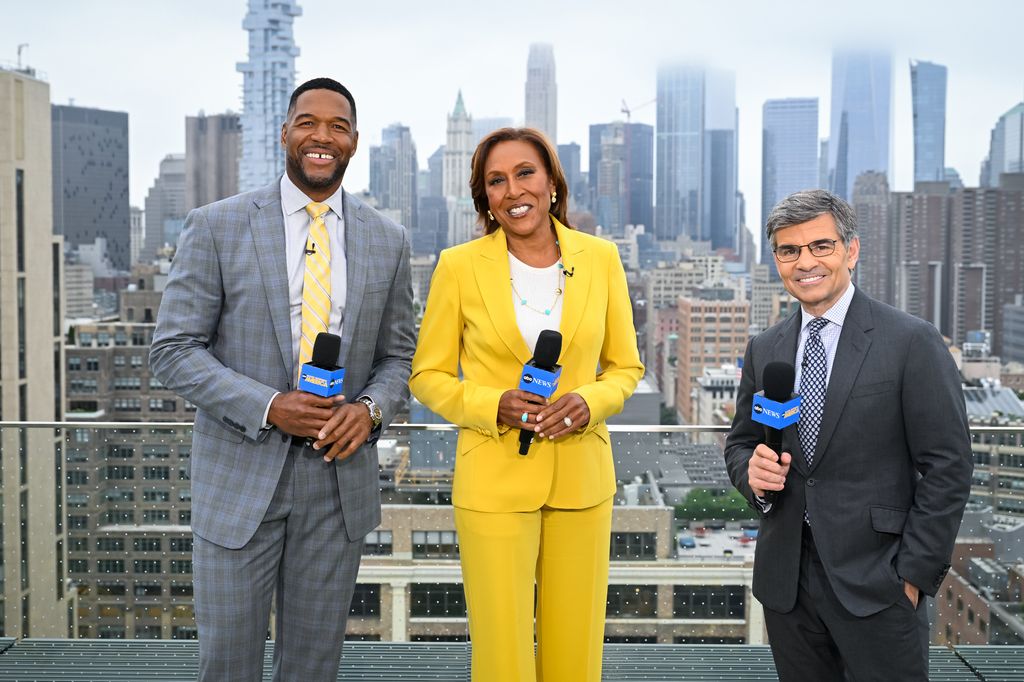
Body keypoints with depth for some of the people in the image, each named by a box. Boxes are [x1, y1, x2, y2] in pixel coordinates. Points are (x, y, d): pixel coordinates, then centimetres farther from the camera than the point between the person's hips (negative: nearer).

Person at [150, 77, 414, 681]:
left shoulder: (388, 241, 5)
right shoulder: (216, 227, -4)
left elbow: (399, 355, 11)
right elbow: (174, 350, -5)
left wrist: (370, 408, -11)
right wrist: (268, 407, -18)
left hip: (340, 478, 2)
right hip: (240, 477, -2)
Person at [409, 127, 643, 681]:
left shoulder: (601, 258, 3)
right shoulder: (459, 266, -3)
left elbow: (626, 366, 11)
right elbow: (427, 375, 3)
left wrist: (589, 401, -11)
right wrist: (493, 406, -15)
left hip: (581, 478, 2)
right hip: (493, 480, -2)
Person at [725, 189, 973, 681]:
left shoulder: (912, 342, -7)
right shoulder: (764, 350, 8)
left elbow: (947, 467, -7)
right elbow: (740, 442, 17)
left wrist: (915, 574, -10)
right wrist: (751, 471, -7)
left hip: (875, 583, -4)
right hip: (785, 580, 4)